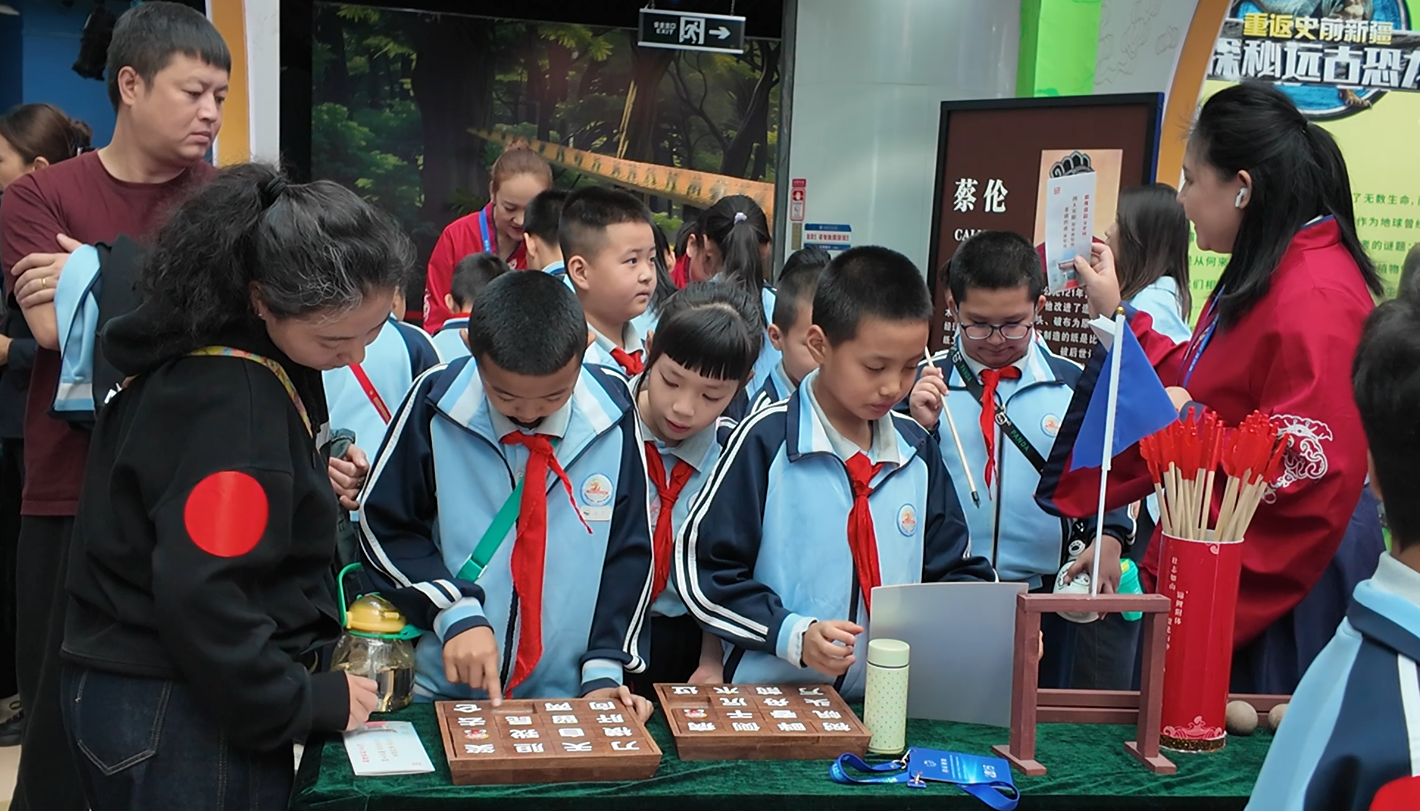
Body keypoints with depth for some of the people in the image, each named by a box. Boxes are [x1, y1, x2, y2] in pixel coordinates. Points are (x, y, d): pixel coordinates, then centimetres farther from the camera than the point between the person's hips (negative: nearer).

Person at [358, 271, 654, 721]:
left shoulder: (611, 413, -7)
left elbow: (628, 553, 1)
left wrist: (604, 669, -5)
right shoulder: (437, 403, -11)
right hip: (444, 687, 1)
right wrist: (455, 614, -14)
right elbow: (384, 530, -2)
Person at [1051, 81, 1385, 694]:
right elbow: (1197, 380, 18)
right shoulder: (1263, 279, 11)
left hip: (1274, 577, -10)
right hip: (1223, 565, 10)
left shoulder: (1314, 298, -22)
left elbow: (1309, 470, -25)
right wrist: (1117, 313, 18)